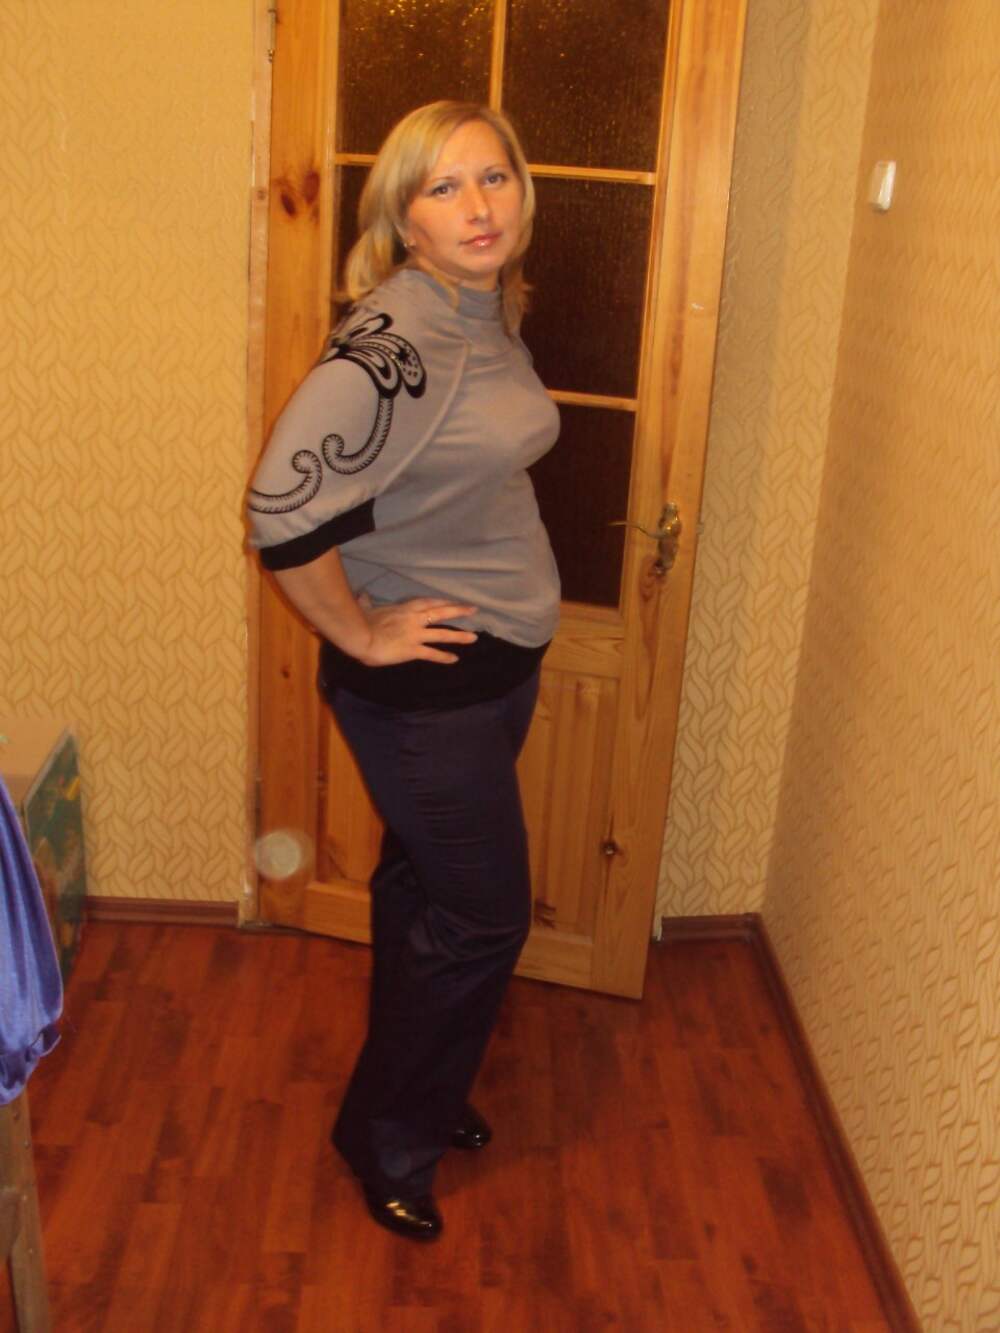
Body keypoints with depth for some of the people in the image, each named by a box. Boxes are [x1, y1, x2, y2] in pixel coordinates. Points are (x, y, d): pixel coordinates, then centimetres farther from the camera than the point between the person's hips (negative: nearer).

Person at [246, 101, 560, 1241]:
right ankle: (387, 1141, 27)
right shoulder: (391, 339, -25)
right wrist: (361, 634, -21)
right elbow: (283, 505, -32)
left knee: (422, 886, 22)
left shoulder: (492, 315, 5)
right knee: (482, 914, 4)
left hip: (495, 662, 8)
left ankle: (420, 1090, 43)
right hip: (423, 685, -8)